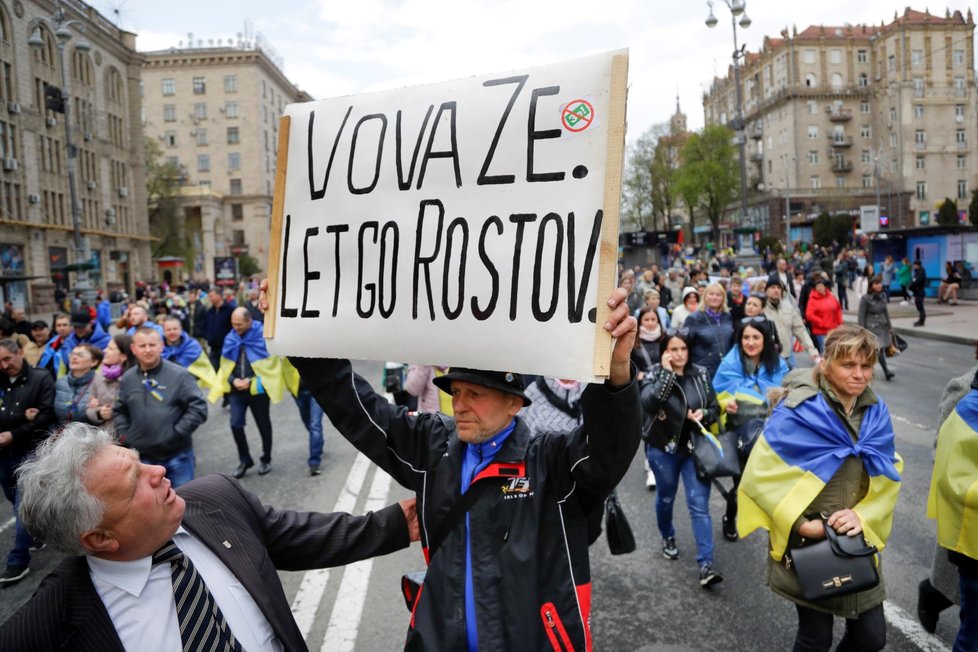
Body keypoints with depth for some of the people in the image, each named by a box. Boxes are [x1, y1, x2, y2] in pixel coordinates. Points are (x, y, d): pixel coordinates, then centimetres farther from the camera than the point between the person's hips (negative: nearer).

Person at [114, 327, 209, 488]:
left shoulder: (179, 375, -8)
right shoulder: (127, 379, 6)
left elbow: (198, 408, -12)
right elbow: (119, 411, 18)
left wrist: (176, 433, -15)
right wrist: (123, 435, 4)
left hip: (176, 455, -4)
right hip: (140, 457, 4)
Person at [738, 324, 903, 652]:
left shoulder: (876, 412, 0)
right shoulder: (797, 412, -18)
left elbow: (888, 479, 2)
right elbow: (761, 475, -18)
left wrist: (864, 517, -15)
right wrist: (800, 524, -23)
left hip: (858, 543, 5)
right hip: (806, 545, -5)